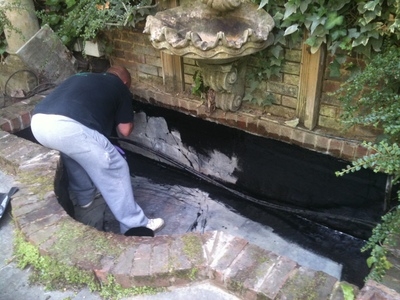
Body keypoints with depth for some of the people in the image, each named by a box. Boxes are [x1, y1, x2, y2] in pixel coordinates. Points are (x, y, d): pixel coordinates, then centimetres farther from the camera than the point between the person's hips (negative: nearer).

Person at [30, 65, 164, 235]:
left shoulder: (82, 78, 35)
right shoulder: (120, 88, 20)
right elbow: (125, 130, 21)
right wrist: (126, 118, 42)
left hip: (38, 121, 7)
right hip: (69, 126, -7)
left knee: (75, 155, 35)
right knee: (114, 169, 8)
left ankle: (84, 197, 52)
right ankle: (135, 225, 16)